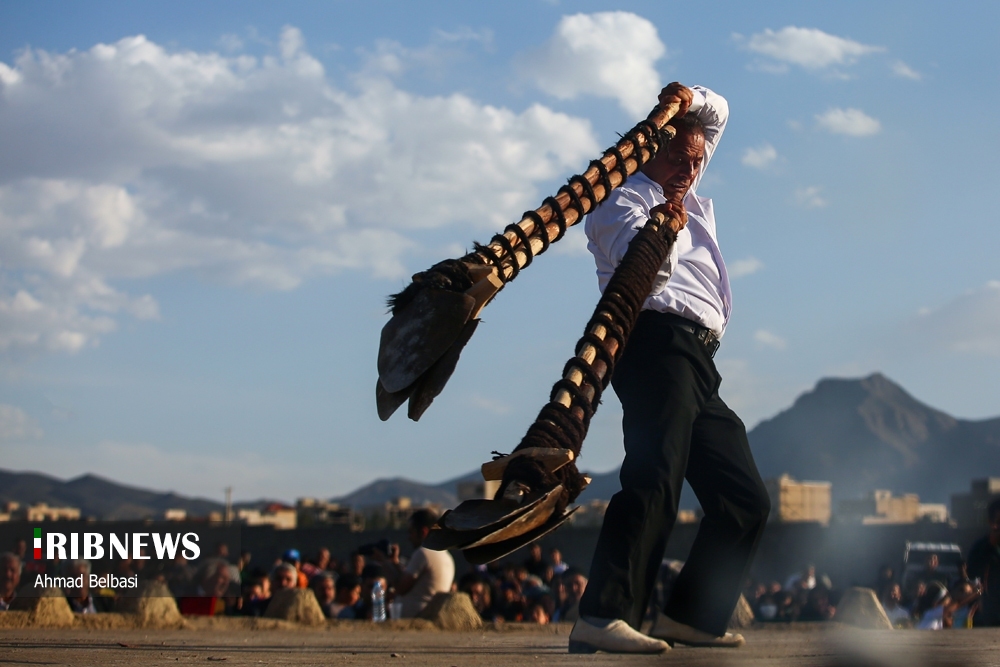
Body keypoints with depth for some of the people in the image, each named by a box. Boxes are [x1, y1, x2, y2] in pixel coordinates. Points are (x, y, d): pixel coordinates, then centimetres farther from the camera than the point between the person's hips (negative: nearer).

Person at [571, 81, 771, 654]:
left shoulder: (688, 197, 31)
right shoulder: (625, 200, 6)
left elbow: (718, 114, 39)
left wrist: (691, 100, 17)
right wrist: (661, 229, -34)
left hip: (699, 363, 10)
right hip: (659, 344, -10)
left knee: (746, 499, 9)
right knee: (656, 479, -26)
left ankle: (692, 615, 13)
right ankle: (603, 617, -36)